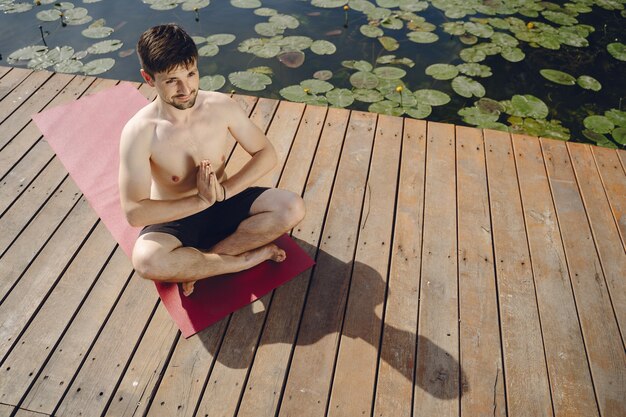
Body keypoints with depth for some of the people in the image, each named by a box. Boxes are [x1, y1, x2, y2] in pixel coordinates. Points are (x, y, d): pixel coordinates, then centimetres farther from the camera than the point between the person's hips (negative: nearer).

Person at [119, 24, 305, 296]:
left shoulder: (221, 105, -11)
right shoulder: (139, 131, -21)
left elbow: (266, 154, -5)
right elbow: (134, 212, -23)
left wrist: (224, 191, -19)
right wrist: (201, 200, -24)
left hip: (223, 204, 3)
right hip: (176, 219, -3)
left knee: (292, 208, -20)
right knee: (146, 260, -35)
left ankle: (199, 262, -15)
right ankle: (251, 257, -15)